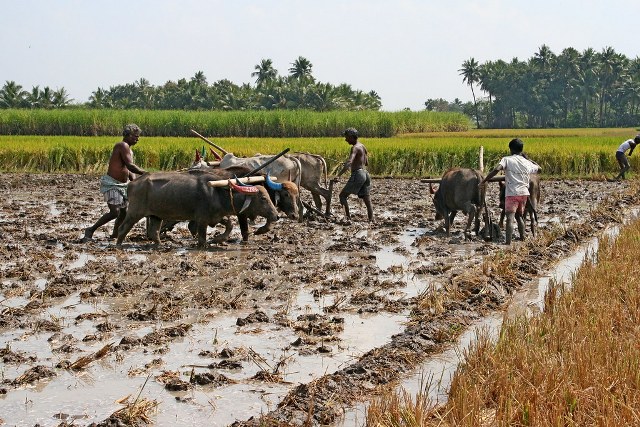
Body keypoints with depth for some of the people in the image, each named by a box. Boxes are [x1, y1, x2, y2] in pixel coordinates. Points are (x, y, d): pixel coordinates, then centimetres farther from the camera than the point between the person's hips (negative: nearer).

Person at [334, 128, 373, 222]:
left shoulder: (355, 148, -13)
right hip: (365, 174, 9)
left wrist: (339, 175, -37)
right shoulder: (362, 146, 15)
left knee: (342, 195, 0)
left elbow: (349, 162, -29)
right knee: (367, 201, 6)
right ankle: (371, 220, 2)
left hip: (357, 174, -9)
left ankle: (348, 218, -9)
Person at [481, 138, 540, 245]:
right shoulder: (527, 163, 9)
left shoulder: (507, 160, -4)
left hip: (512, 193, -5)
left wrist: (483, 181, -17)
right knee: (519, 216, 23)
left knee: (510, 218, -12)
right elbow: (539, 168, 29)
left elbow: (496, 169, -21)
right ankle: (522, 238, 26)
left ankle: (508, 242, -24)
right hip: (524, 193, 5)